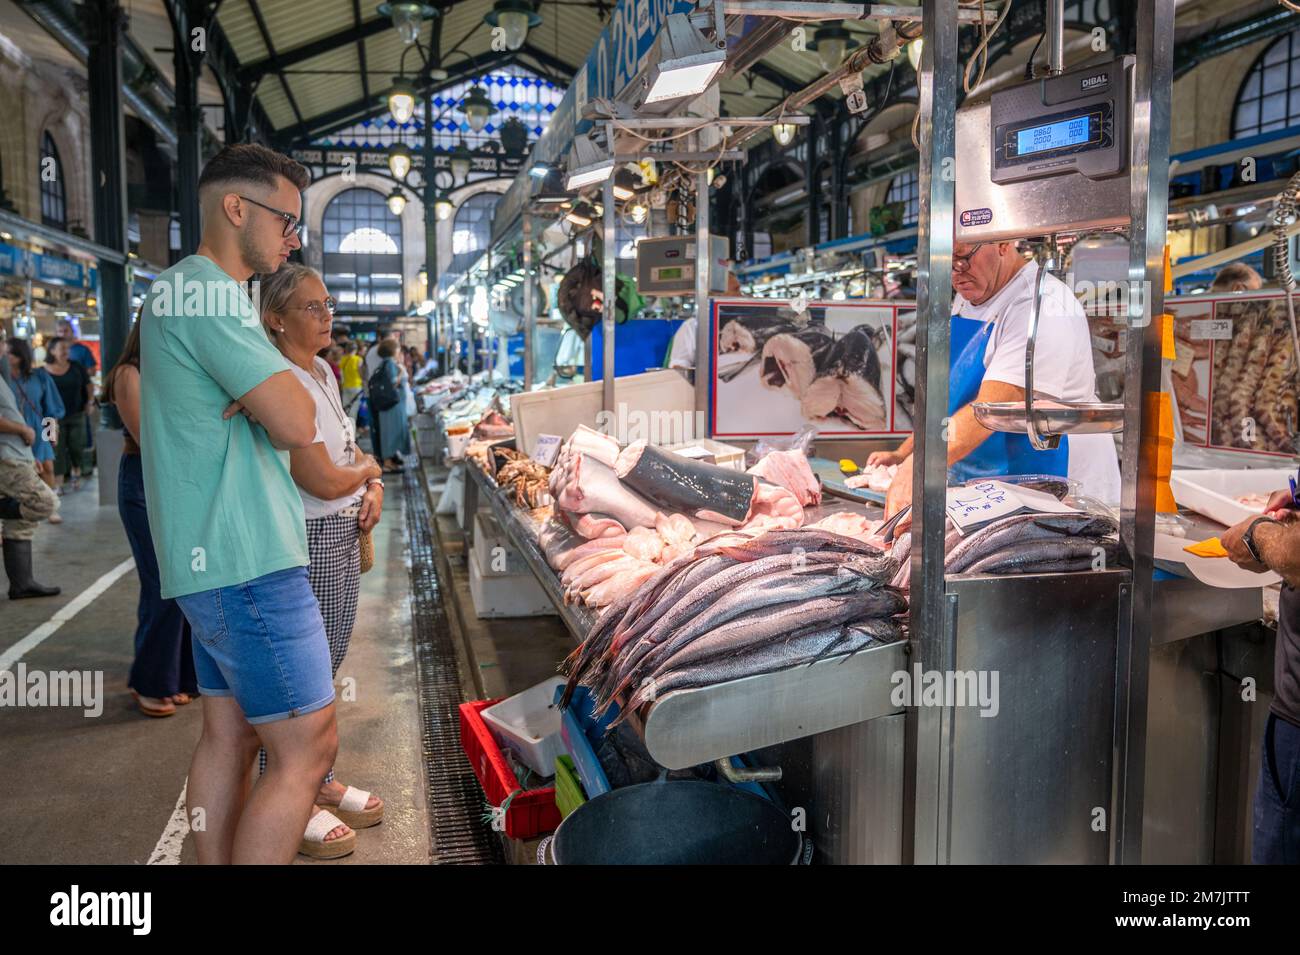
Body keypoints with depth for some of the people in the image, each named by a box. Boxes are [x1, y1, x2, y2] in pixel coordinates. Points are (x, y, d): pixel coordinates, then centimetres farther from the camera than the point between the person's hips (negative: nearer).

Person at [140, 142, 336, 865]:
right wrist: (279, 392, -1)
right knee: (307, 750, -5)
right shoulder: (212, 294, -15)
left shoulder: (176, 289, 19)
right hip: (248, 561, -10)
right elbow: (299, 425, -21)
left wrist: (259, 393, -3)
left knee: (230, 734, 15)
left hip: (210, 557, 11)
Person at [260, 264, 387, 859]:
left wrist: (373, 489, 0)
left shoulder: (322, 373, 11)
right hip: (308, 542, -10)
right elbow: (324, 480, -23)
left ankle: (320, 782, 34)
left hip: (343, 534, 10)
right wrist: (369, 468, -3)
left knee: (326, 667, 18)